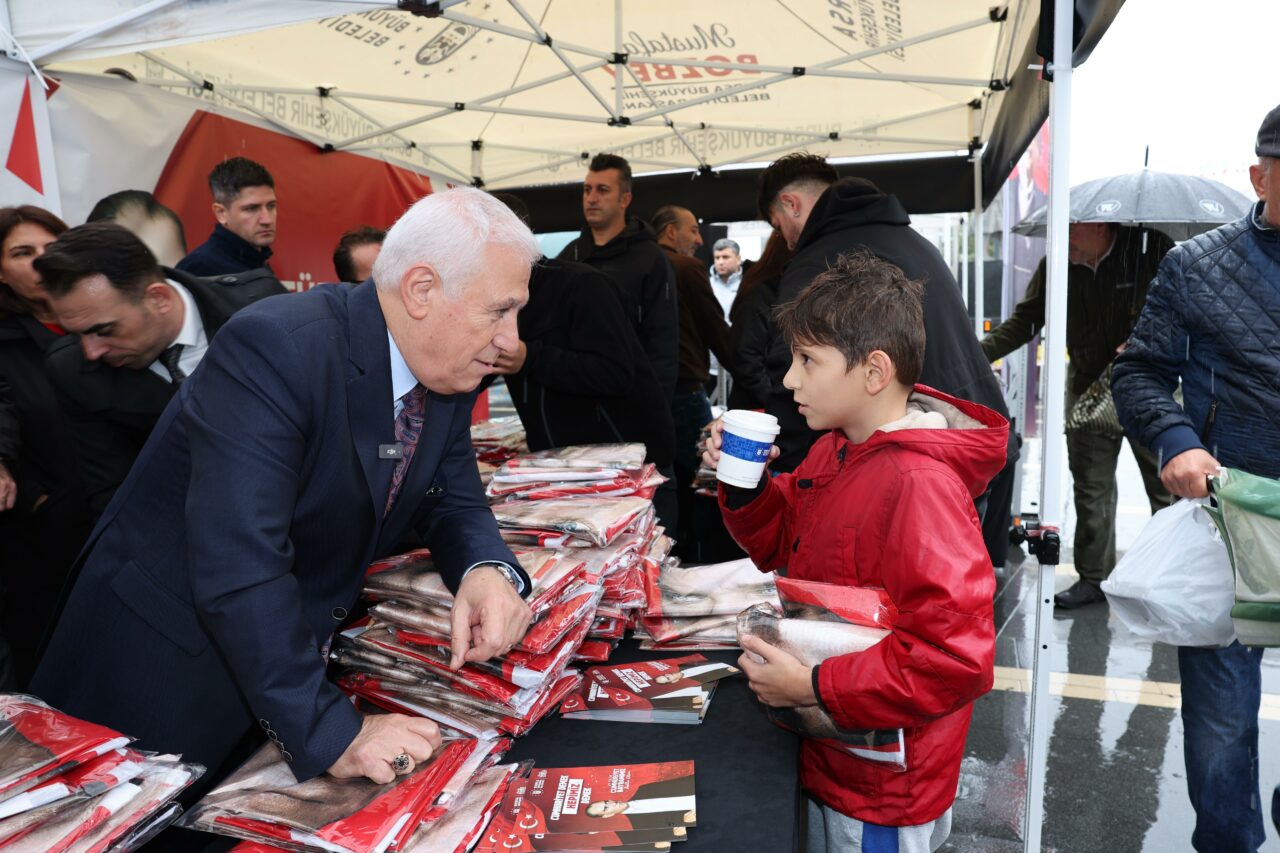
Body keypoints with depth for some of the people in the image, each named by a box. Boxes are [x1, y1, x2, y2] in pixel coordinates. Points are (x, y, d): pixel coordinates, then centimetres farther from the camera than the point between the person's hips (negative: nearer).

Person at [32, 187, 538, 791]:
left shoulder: (447, 370, -6)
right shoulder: (275, 348, -29)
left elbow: (452, 500, 2)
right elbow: (239, 566, -35)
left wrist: (488, 571, -21)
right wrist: (330, 732, -35)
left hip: (299, 652, 7)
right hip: (167, 669, -6)